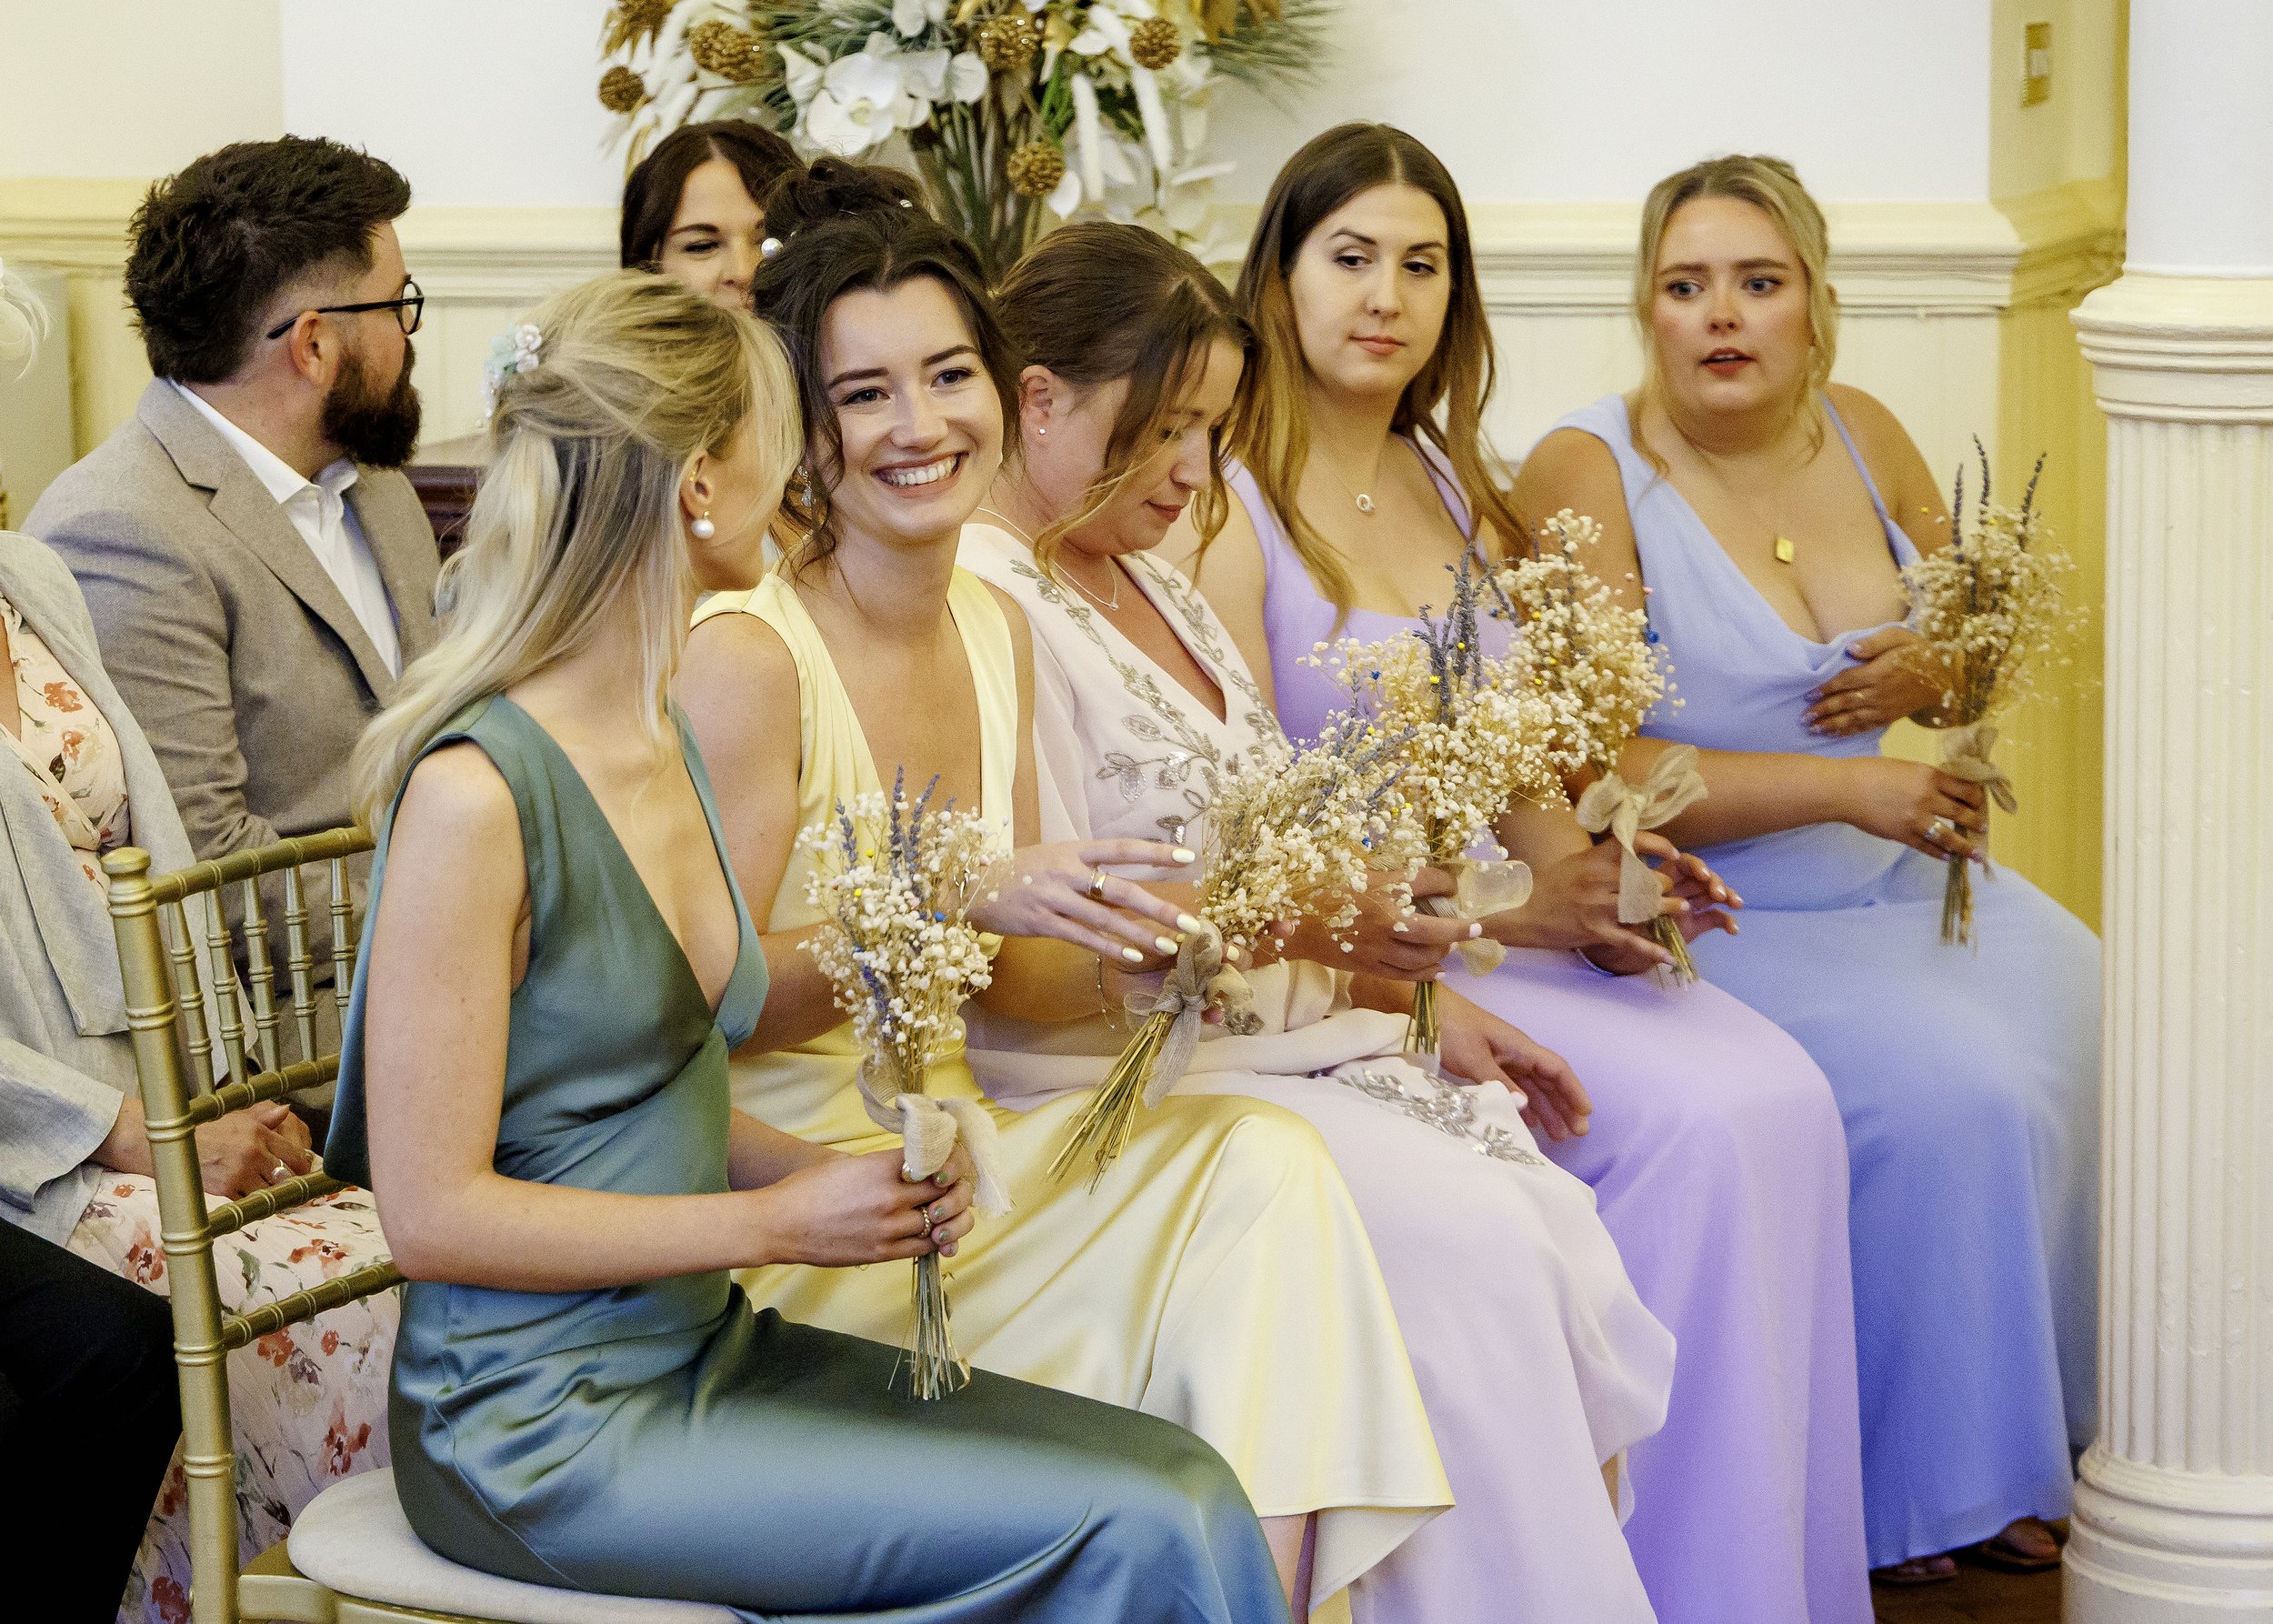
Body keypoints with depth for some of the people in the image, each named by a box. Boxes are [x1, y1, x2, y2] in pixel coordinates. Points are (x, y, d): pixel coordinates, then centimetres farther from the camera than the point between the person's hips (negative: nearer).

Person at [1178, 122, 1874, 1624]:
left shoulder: (1460, 492, 16)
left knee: (1788, 1098, -18)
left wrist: (1587, 871, -5)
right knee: (1690, 1121, -25)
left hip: (1501, 919, 7)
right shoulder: (1230, 511, -7)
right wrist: (1515, 918, -17)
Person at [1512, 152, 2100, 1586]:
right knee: (1958, 1089, -24)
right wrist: (1842, 784, -23)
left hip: (1903, 877, 7)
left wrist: (1940, 670, -7)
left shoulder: (1862, 437, 6)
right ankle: (1922, 1491, -7)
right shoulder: (1590, 476, -13)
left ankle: (2063, 1432, 8)